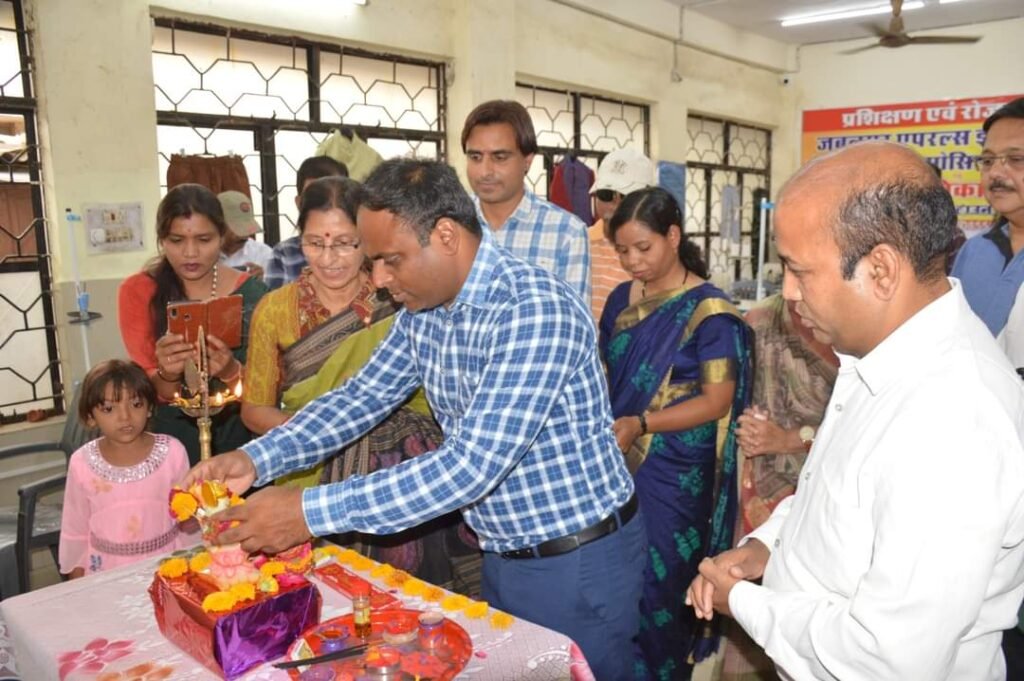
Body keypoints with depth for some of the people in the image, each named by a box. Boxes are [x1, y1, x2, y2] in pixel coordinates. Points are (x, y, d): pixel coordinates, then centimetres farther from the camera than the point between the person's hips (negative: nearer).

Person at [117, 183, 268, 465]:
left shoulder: (250, 291, -6)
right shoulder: (137, 292, -4)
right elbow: (157, 393, -5)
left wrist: (230, 371, -26)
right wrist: (167, 375, -26)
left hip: (243, 432, 0)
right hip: (174, 435, 1)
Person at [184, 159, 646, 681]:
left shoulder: (537, 311, -28)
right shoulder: (422, 312, -2)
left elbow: (472, 468, -32)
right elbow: (362, 397, 7)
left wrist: (312, 512, -30)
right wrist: (256, 459, -7)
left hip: (579, 562, -7)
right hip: (503, 556, 7)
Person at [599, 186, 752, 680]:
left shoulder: (709, 310, -11)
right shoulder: (621, 299, 7)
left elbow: (717, 401, -13)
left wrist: (640, 424, -23)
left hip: (674, 475, -5)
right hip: (616, 465, 5)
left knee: (656, 587, 4)